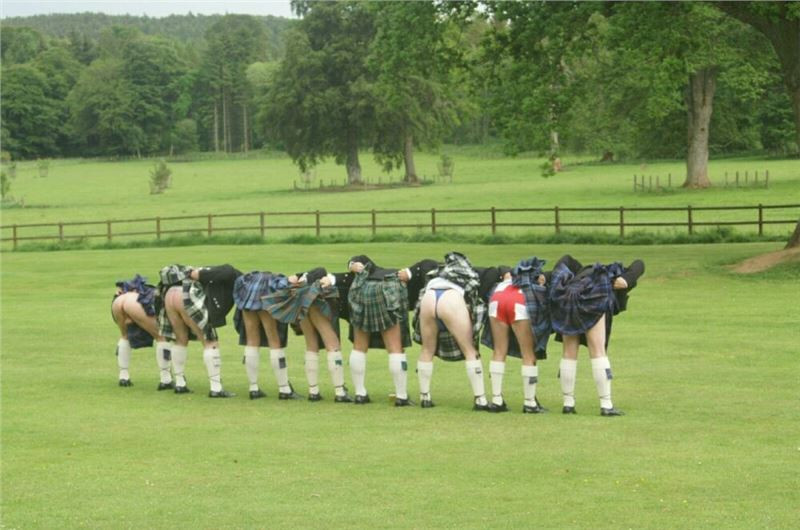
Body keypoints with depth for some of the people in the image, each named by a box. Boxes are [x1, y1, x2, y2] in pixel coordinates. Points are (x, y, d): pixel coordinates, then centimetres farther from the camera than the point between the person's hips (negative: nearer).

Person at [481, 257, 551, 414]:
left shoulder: (513, 274, 38)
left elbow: (507, 275, 22)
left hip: (497, 296, 4)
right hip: (521, 301, -4)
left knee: (499, 352, 13)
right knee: (529, 355, 7)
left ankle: (496, 401, 12)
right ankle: (530, 403, 8)